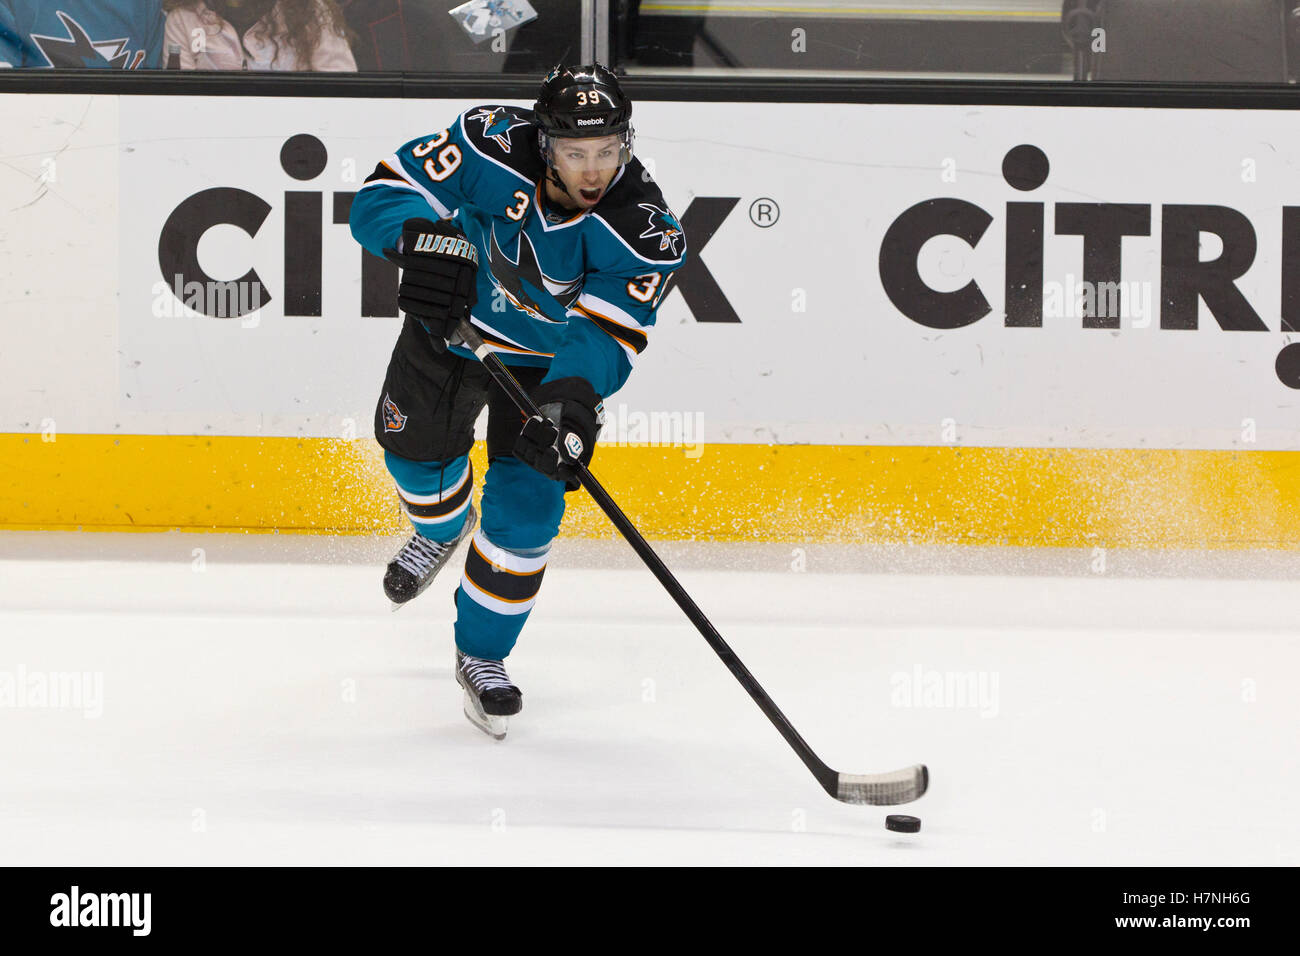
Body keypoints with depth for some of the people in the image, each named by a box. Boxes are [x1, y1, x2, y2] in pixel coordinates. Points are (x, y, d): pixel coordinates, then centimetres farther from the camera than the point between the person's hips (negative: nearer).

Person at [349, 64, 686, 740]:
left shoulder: (645, 230, -32)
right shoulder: (493, 147, -32)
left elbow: (603, 334, -35)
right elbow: (385, 193, -29)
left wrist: (571, 401, -55)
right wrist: (427, 237, -51)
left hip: (547, 356, -1)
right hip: (451, 323, 2)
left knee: (526, 504, -10)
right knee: (415, 443, 14)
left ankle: (482, 653, 10)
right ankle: (441, 530, 52)